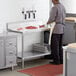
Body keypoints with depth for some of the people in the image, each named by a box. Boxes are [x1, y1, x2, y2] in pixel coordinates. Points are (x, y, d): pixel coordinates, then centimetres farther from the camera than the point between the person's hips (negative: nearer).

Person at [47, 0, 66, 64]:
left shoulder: (54, 8, -14)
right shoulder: (63, 7, 11)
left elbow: (52, 19, -16)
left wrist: (48, 22, 5)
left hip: (56, 29, -8)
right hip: (62, 28, 8)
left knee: (55, 46, 0)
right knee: (60, 46, 14)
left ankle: (56, 61, 4)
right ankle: (61, 60, 18)